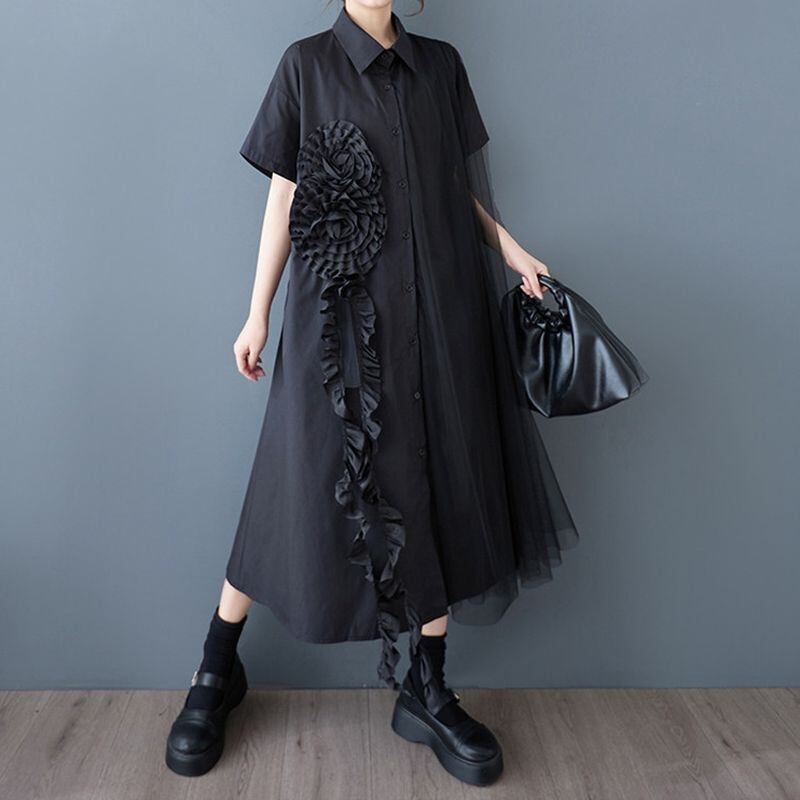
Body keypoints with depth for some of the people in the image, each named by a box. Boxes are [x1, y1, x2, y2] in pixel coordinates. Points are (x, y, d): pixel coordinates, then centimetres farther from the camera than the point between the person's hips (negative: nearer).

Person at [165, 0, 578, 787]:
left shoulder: (441, 64, 14)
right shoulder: (306, 63, 5)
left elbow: (461, 184, 17)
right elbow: (283, 197, 3)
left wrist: (509, 248, 1)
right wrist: (258, 315, 0)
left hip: (438, 310, 4)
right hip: (339, 315, -3)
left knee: (439, 488, 3)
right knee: (306, 487, -1)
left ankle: (427, 691, 18)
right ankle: (216, 670, 20)